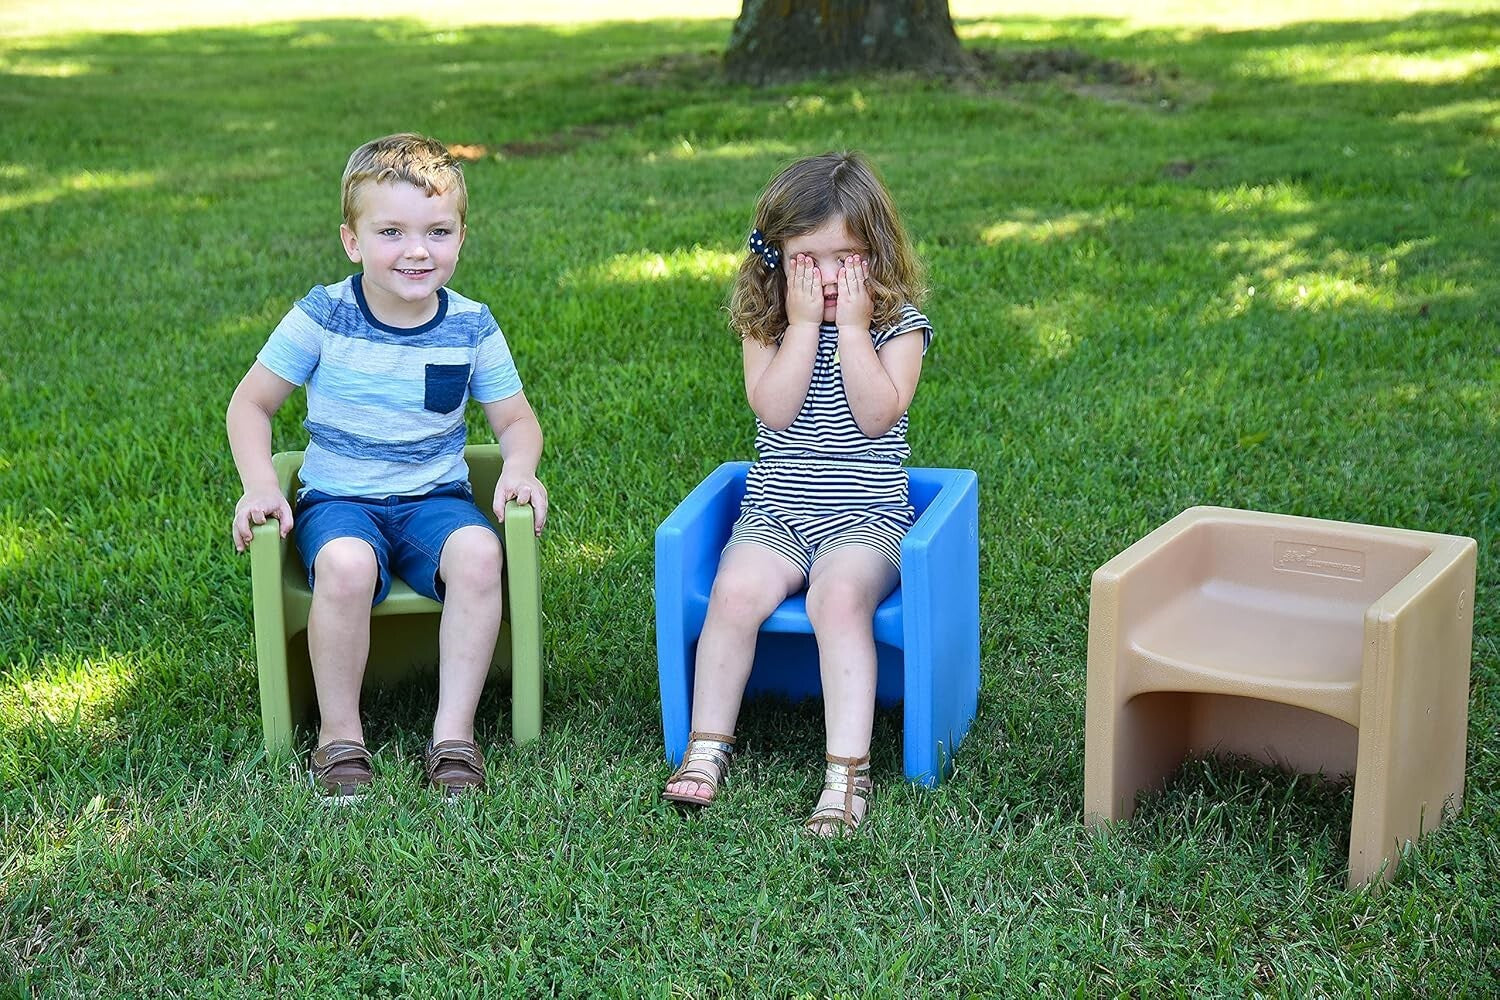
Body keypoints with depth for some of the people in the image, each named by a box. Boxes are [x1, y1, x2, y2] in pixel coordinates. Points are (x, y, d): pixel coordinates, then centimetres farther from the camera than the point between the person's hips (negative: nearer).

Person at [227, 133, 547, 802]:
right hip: (338, 500, -1)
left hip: (435, 498, 2)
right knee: (346, 567, -35)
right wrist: (260, 489, -12)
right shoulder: (321, 318, -6)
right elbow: (251, 403, 3)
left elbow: (515, 420, 9)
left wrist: (518, 469, -14)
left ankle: (454, 733, -21)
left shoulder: (471, 328, 0)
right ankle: (340, 737, -15)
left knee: (478, 554, -31)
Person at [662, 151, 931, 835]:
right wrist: (805, 323, -11)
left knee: (838, 599, -31)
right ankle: (707, 747, -12)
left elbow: (877, 415, -14)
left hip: (865, 515, -2)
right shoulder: (767, 325, 6)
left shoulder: (899, 325, 1)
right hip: (775, 513, 2)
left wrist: (853, 328, -13)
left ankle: (847, 769, -31)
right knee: (735, 593, -25)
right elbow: (773, 409, -11)